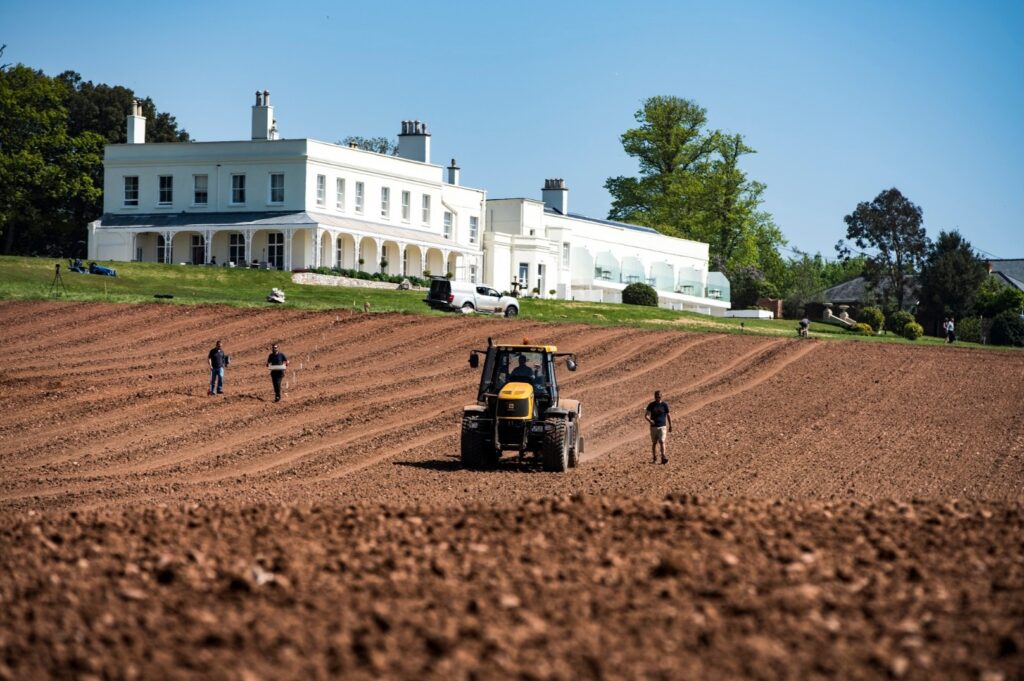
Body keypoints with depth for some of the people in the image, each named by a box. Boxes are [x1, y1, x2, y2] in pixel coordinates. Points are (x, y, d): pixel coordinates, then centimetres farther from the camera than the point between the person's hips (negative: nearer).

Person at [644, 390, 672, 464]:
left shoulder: (664, 404, -1)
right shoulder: (651, 405, 1)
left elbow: (668, 415, 8)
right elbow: (646, 415, -3)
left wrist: (670, 426, 10)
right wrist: (649, 420, -25)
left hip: (662, 426, -2)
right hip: (653, 427, 2)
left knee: (662, 442, -14)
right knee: (654, 443, 9)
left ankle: (663, 458, -18)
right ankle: (654, 459, 18)